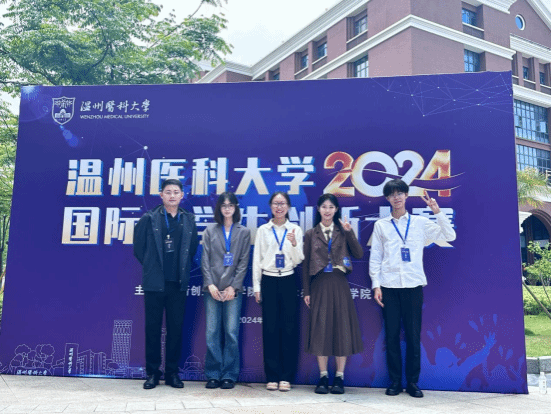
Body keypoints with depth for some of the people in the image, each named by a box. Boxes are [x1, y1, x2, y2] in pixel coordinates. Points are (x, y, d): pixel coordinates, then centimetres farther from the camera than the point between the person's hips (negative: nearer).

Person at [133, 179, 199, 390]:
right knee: (153, 328, 5)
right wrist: (151, 267, 5)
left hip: (178, 283, 2)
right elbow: (139, 247, 5)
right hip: (155, 283, -1)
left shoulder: (189, 220, 8)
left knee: (176, 329, 6)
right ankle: (152, 373, 17)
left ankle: (172, 373, 17)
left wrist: (183, 268, 7)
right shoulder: (149, 218, 1)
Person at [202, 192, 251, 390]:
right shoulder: (210, 231, 10)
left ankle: (229, 375, 9)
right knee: (212, 332, 1)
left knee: (231, 333, -2)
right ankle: (213, 375, 11)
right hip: (212, 288, 1)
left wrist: (233, 287, -7)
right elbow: (205, 260, 5)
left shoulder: (244, 232, 8)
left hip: (233, 289, -1)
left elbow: (243, 262, 3)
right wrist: (210, 284, -6)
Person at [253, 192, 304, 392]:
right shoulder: (263, 230, 6)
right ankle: (272, 376, 12)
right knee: (270, 328, 2)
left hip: (288, 281, 0)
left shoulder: (295, 230, 6)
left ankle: (286, 376, 10)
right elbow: (257, 259, 7)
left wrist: (294, 244, -16)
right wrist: (256, 287, 4)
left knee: (289, 328, 0)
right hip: (269, 281, 0)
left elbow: (298, 260, 3)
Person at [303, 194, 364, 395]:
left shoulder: (343, 232, 7)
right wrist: (306, 291, 2)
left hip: (339, 284, 0)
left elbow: (359, 254, -4)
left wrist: (349, 232, -11)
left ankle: (339, 377, 12)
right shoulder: (311, 235, 7)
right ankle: (323, 377, 13)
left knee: (342, 328, 1)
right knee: (320, 329, 2)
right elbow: (306, 264, 6)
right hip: (319, 285, 0)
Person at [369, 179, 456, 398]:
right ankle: (395, 382, 14)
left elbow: (449, 236, 4)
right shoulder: (381, 225, 9)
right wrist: (376, 285, 1)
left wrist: (437, 212, -4)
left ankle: (413, 382, 14)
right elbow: (375, 257, 8)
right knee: (392, 335, 3)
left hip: (413, 284, 0)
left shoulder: (420, 222, 9)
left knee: (413, 335, 2)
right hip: (389, 286, 0)